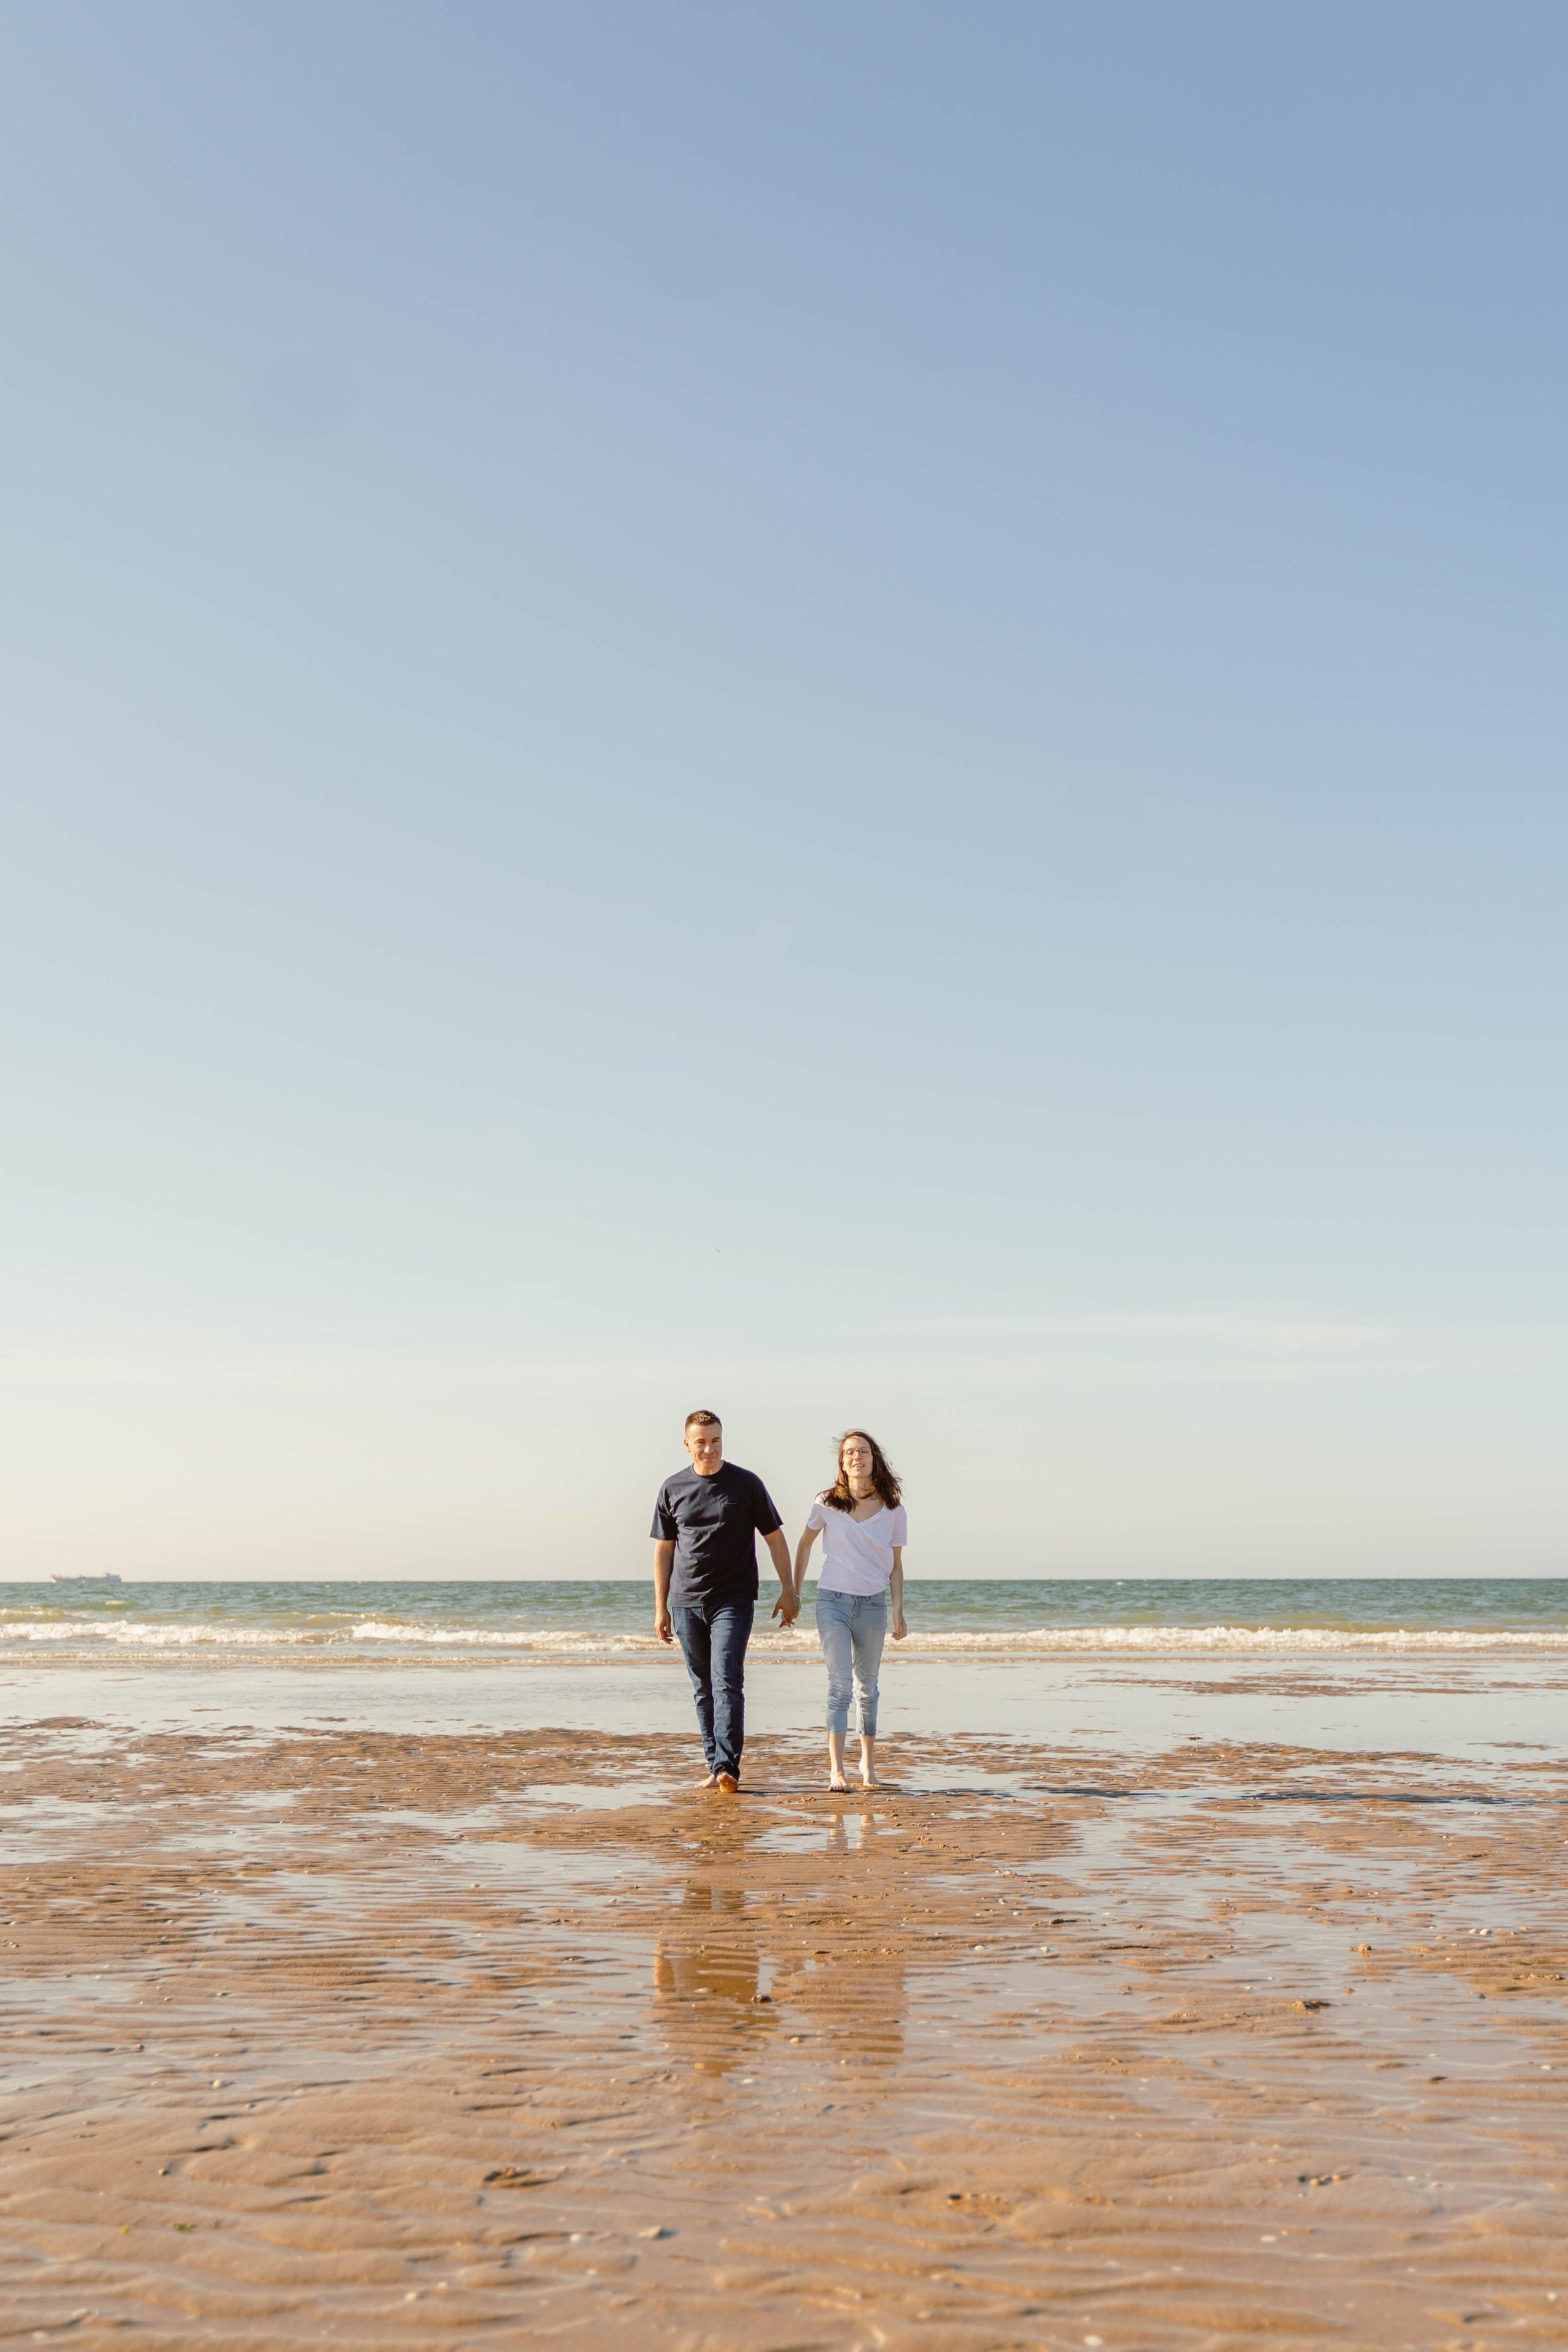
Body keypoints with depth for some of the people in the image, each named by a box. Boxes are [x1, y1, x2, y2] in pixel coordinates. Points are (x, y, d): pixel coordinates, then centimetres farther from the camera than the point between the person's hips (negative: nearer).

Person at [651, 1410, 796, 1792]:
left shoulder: (747, 1484, 1)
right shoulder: (673, 1489, 7)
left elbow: (774, 1538, 6)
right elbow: (663, 1549, 12)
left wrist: (788, 1591, 1)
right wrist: (661, 1608, 9)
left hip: (733, 1601, -3)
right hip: (686, 1603, 3)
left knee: (727, 1682, -13)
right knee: (703, 1688, 7)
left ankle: (727, 1768, -18)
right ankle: (714, 1765, 15)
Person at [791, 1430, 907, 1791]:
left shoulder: (892, 1510, 1)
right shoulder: (827, 1503, -2)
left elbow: (896, 1566, 6)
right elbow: (805, 1543, 12)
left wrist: (899, 1612, 1)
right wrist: (795, 1593, 13)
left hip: (873, 1605, 2)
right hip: (833, 1601, -2)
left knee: (867, 1686, 12)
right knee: (840, 1683, -10)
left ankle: (867, 1762, 24)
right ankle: (835, 1769, -12)